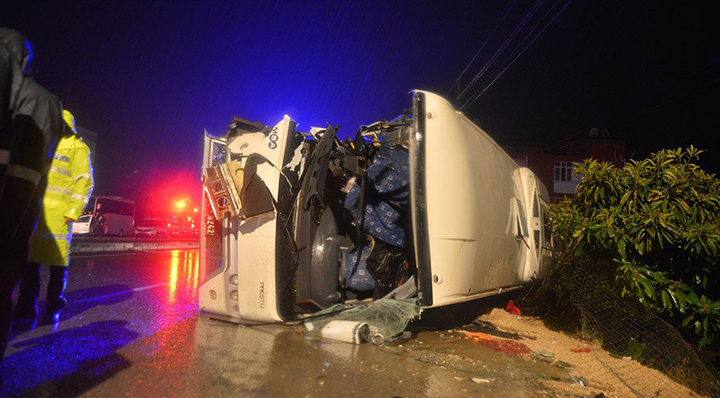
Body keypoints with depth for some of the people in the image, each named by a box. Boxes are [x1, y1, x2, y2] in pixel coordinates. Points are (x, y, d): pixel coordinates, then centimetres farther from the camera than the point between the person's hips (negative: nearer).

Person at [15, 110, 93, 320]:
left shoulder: (77, 148, 4)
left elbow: (84, 182, -4)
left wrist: (73, 212, -12)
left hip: (58, 213, -6)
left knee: (57, 258, -4)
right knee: (29, 255, 5)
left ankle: (54, 307, 8)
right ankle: (27, 306, 14)